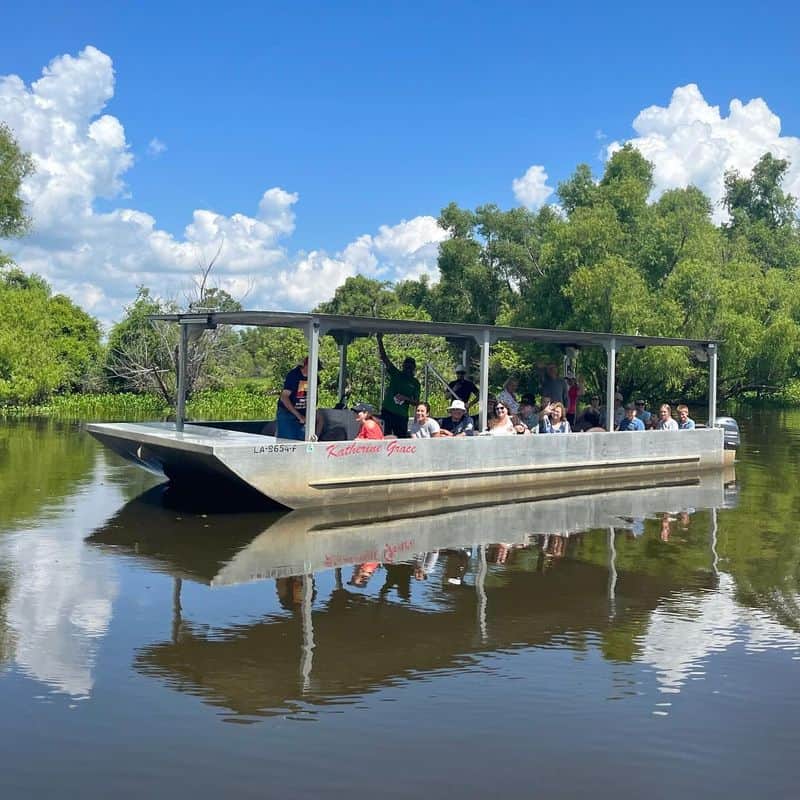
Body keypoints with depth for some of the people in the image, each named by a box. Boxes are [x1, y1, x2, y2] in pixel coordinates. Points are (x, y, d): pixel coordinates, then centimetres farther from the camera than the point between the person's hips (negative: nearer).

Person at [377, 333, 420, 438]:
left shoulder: (415, 383, 9)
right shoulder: (396, 374, 7)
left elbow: (416, 402, 7)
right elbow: (384, 357, -1)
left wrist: (406, 398, -12)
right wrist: (380, 341, -11)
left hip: (402, 416, 1)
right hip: (387, 411, -1)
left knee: (402, 439, 0)